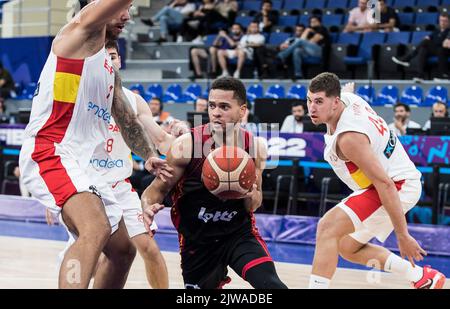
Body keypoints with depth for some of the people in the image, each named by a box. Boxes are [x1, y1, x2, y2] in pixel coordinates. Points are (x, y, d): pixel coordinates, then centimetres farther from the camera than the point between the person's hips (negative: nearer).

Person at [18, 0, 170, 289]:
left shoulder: (109, 69, 24)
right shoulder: (83, 30, -1)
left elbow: (128, 121, 28)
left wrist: (150, 155, 12)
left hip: (83, 165, 10)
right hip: (49, 153, -10)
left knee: (123, 250, 17)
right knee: (96, 231, -33)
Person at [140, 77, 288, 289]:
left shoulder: (255, 147, -8)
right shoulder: (186, 146, -17)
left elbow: (253, 206, 4)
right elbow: (158, 189, -9)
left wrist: (251, 196, -20)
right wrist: (148, 207, -32)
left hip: (239, 233, 0)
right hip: (197, 241, 0)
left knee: (270, 284, -26)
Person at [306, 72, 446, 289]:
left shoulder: (349, 137, -30)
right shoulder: (347, 98, -6)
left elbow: (385, 184, -31)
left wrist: (402, 235, -28)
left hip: (398, 186, -10)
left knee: (328, 227, -23)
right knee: (347, 248, 20)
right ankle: (423, 278, 28)